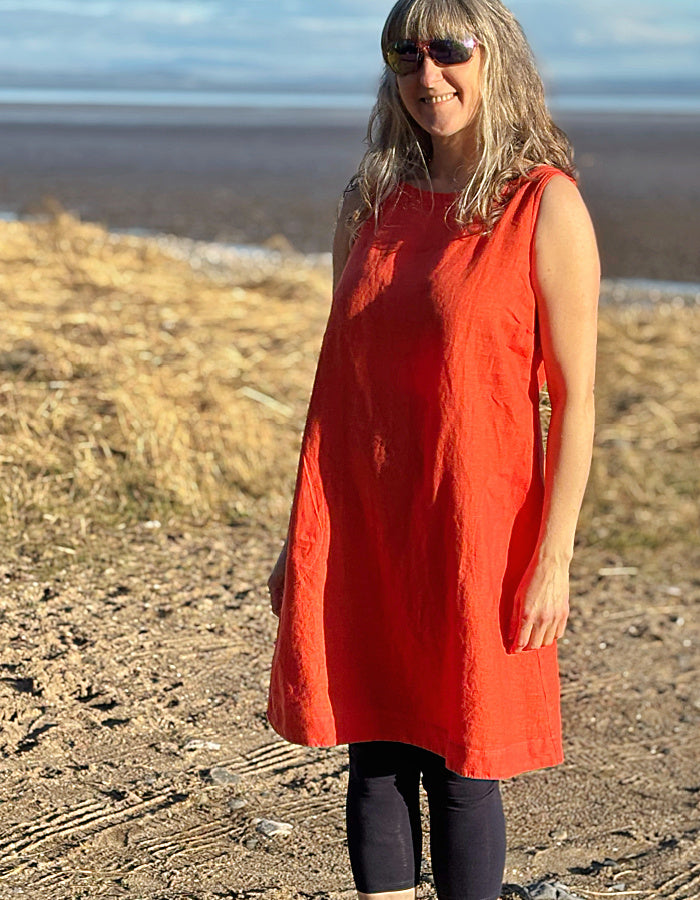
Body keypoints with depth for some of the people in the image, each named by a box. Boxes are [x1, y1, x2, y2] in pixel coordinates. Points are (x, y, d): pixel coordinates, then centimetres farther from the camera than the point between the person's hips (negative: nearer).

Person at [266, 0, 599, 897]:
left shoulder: (546, 207, -7)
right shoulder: (372, 204, 8)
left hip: (471, 525, -4)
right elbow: (340, 378, 12)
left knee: (460, 770, 5)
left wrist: (554, 558, -13)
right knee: (375, 758, 10)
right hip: (361, 526, 5)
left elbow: (575, 399, -8)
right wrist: (302, 539, 11)